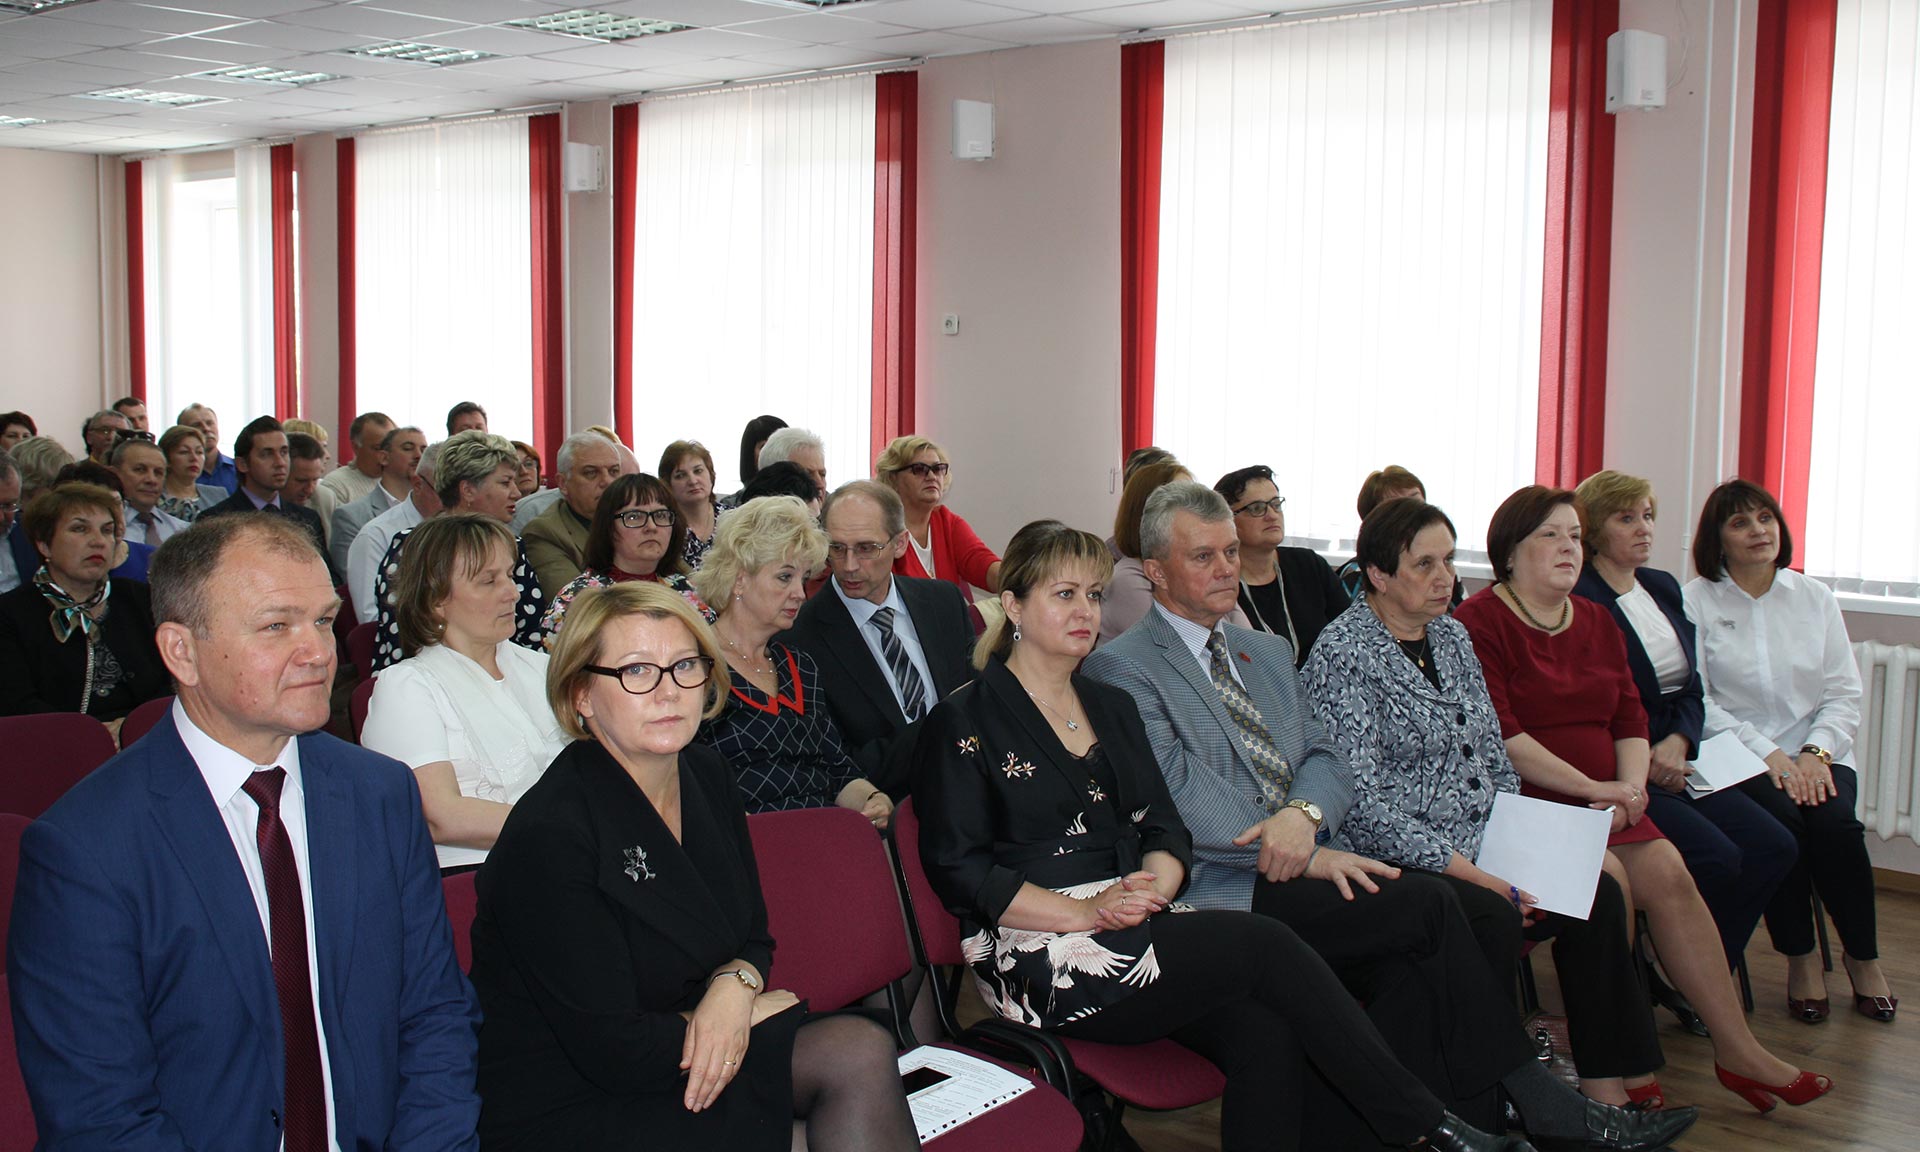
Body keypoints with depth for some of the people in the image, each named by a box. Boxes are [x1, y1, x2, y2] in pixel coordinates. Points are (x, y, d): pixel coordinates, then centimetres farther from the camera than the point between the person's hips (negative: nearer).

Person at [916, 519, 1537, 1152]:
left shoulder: (1111, 707, 19)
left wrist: (1153, 886, -9)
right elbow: (961, 873, -8)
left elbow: (1165, 829, 14)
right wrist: (1087, 912, -17)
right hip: (1046, 966, -6)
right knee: (1266, 945, -22)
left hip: (1135, 928, 6)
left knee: (1266, 1034, -23)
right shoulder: (964, 723, -2)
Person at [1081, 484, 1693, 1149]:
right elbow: (1182, 800, -11)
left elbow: (1324, 758, 14)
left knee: (1409, 965, -24)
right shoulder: (1121, 668, -1)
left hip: (1305, 865, 6)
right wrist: (1311, 855, -16)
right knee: (1428, 906, -21)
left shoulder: (1267, 652, 23)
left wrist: (1304, 814, -11)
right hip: (1222, 889, -6)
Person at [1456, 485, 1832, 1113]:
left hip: (1603, 802, 6)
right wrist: (1591, 788, -16)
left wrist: (1629, 785, -6)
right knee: (1607, 876, -26)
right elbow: (1498, 735, -15)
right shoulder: (1478, 622, -5)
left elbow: (1630, 718, 14)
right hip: (1522, 804, -6)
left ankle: (1737, 1048, -11)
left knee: (1666, 870, -16)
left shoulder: (1596, 622, 20)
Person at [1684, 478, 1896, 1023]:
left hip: (1814, 755, 3)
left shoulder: (1814, 597, 12)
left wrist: (1816, 753, -9)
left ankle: (1863, 955, -4)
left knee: (1835, 822, -26)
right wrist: (1767, 754, -16)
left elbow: (1844, 692, 9)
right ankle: (1800, 958, -10)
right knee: (1781, 821, -31)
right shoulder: (1696, 600, 0)